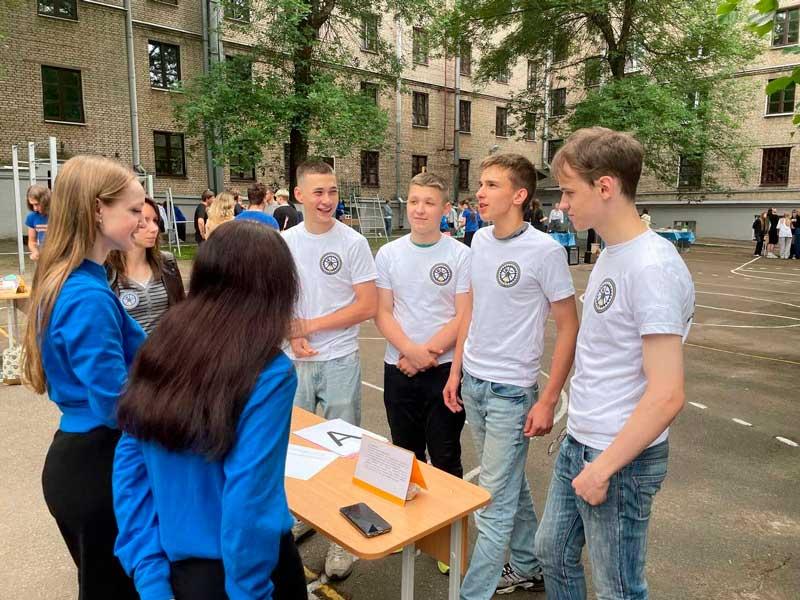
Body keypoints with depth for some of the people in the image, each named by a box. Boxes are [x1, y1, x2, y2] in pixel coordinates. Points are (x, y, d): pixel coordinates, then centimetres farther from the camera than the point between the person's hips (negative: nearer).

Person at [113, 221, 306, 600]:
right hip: (236, 567, -5)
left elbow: (129, 464, -2)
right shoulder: (269, 372, -23)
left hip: (175, 564, 5)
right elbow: (248, 497, -24)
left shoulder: (159, 348, -5)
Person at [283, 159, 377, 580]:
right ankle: (303, 514, 36)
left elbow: (367, 306, -11)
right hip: (294, 362, 4)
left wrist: (311, 325, -11)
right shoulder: (284, 242, 4)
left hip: (339, 361, -3)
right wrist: (293, 335, -9)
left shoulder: (352, 242, -7)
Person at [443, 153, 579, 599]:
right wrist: (456, 371, 12)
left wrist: (548, 400, -13)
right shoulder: (480, 240, 5)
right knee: (511, 485, 21)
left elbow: (569, 328, -11)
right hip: (472, 383, 7)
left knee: (494, 501, 2)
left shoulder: (545, 250, -15)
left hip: (511, 390, -7)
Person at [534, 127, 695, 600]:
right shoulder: (612, 254, 5)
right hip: (579, 442, 8)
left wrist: (603, 468, -19)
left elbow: (667, 396, -25)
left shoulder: (652, 267, -23)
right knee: (553, 551, 23)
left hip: (622, 459, -8)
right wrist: (583, 447, 16)